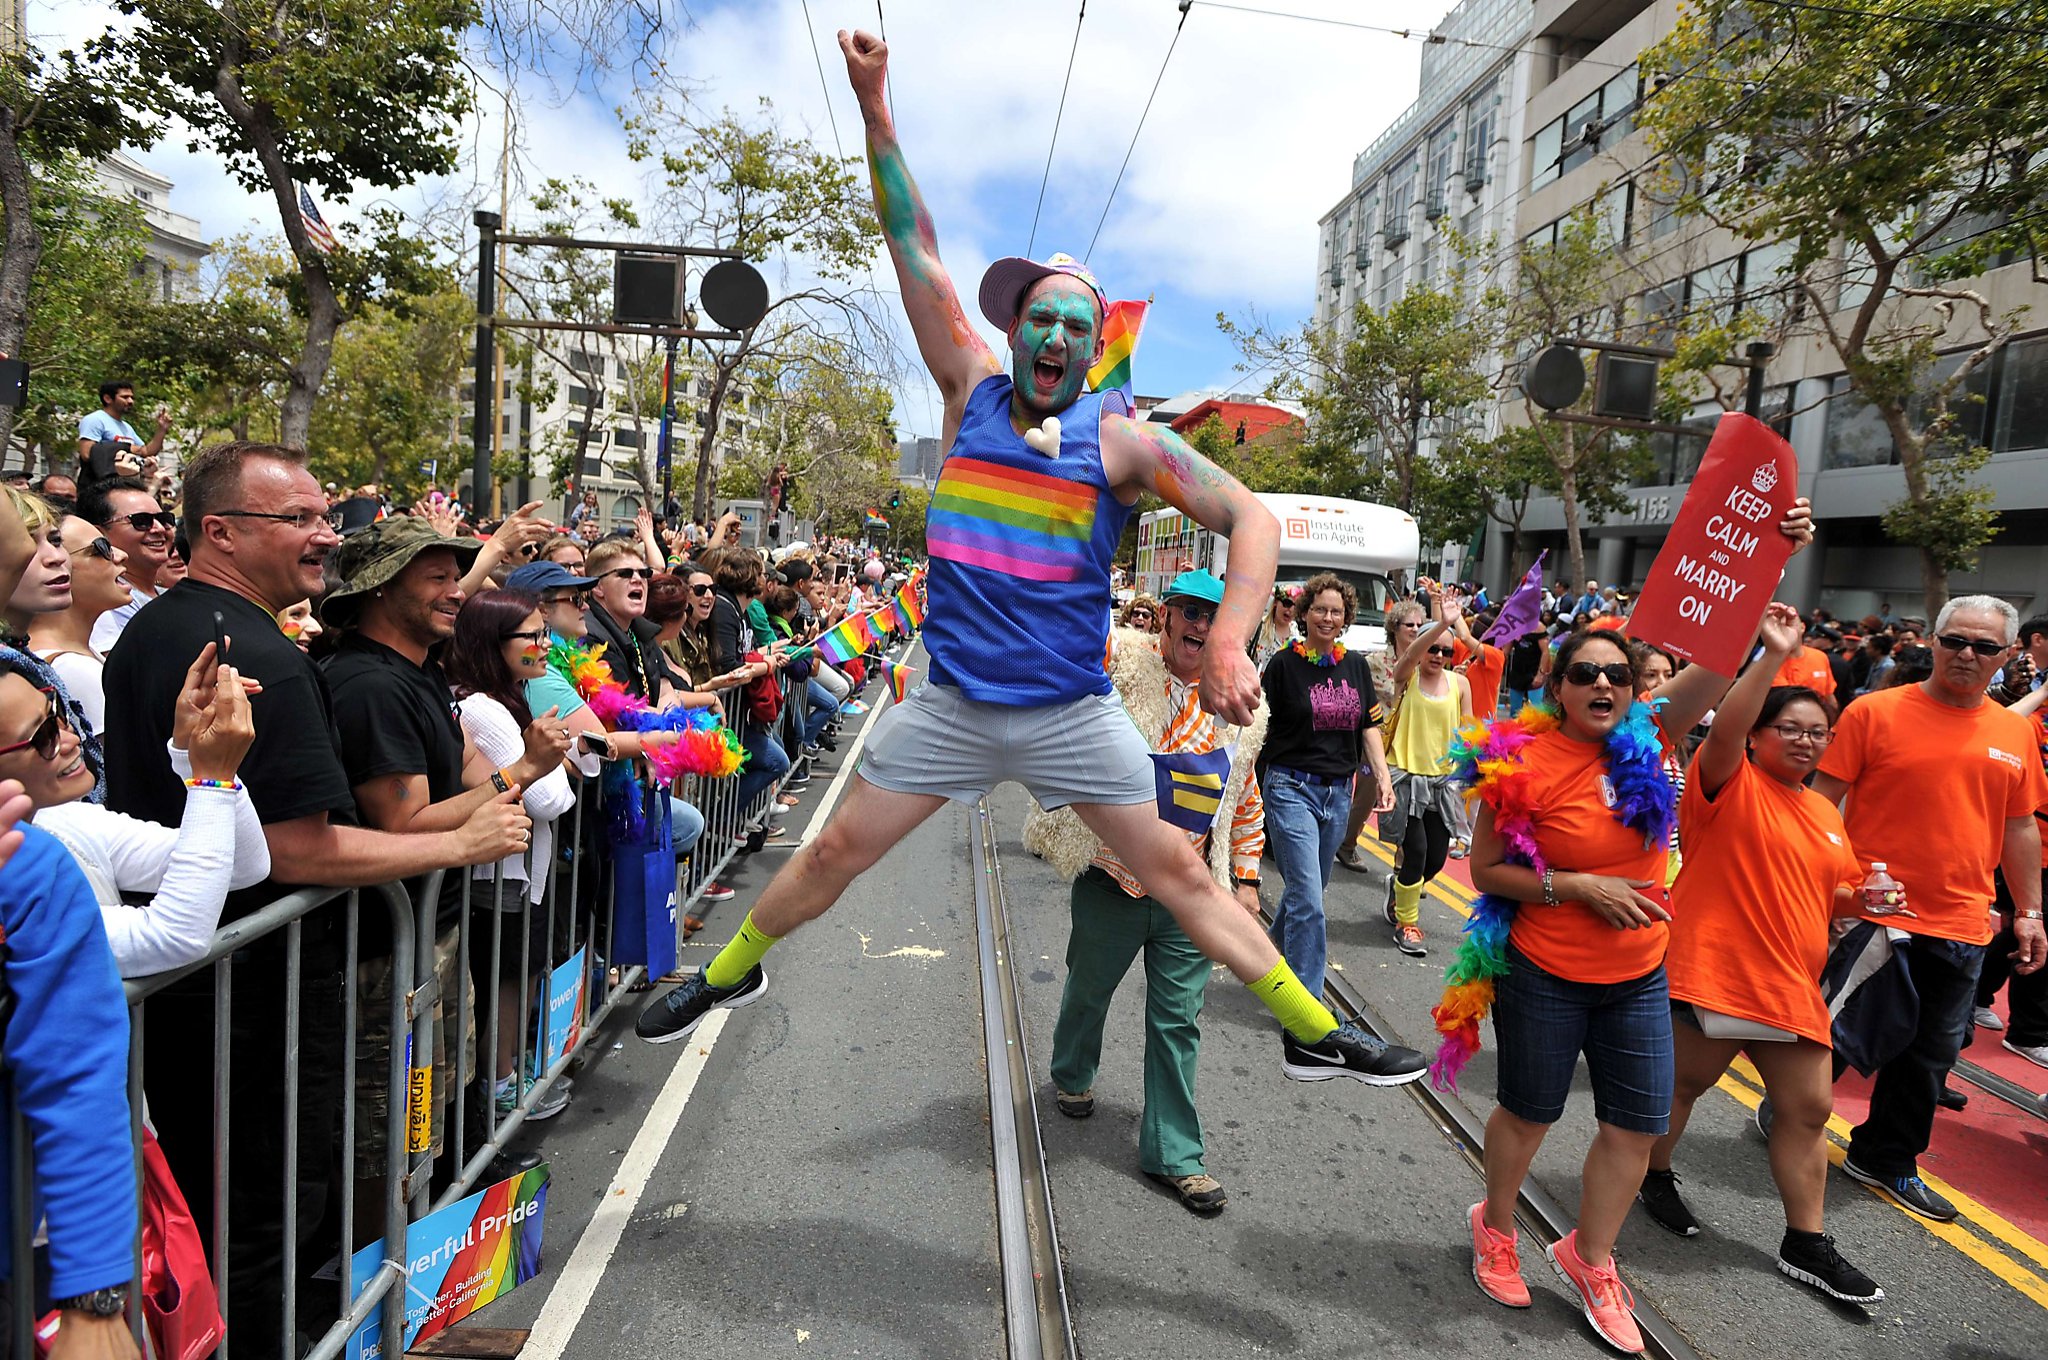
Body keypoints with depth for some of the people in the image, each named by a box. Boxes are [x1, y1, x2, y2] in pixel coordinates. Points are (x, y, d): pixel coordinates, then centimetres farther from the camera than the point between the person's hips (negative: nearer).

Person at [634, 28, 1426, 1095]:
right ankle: (730, 971, 35)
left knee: (1177, 873, 4)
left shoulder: (1120, 442, -6)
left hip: (1072, 715, -1)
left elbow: (1252, 518, -11)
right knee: (833, 854, 10)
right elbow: (916, 251, 0)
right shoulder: (972, 392, 1)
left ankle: (1314, 1034, 17)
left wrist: (1226, 645, -25)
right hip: (949, 705, 2)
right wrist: (873, 105, -3)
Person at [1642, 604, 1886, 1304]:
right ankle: (1654, 1175, 32)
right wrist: (1776, 656, -33)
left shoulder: (1825, 813, 16)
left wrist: (1861, 898, 2)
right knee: (1683, 1084, 7)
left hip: (1790, 984, 8)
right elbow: (1724, 729, -29)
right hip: (1714, 970, -7)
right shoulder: (1729, 784, -7)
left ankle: (1806, 1245, 23)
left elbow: (1828, 897, 25)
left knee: (1810, 1107, 10)